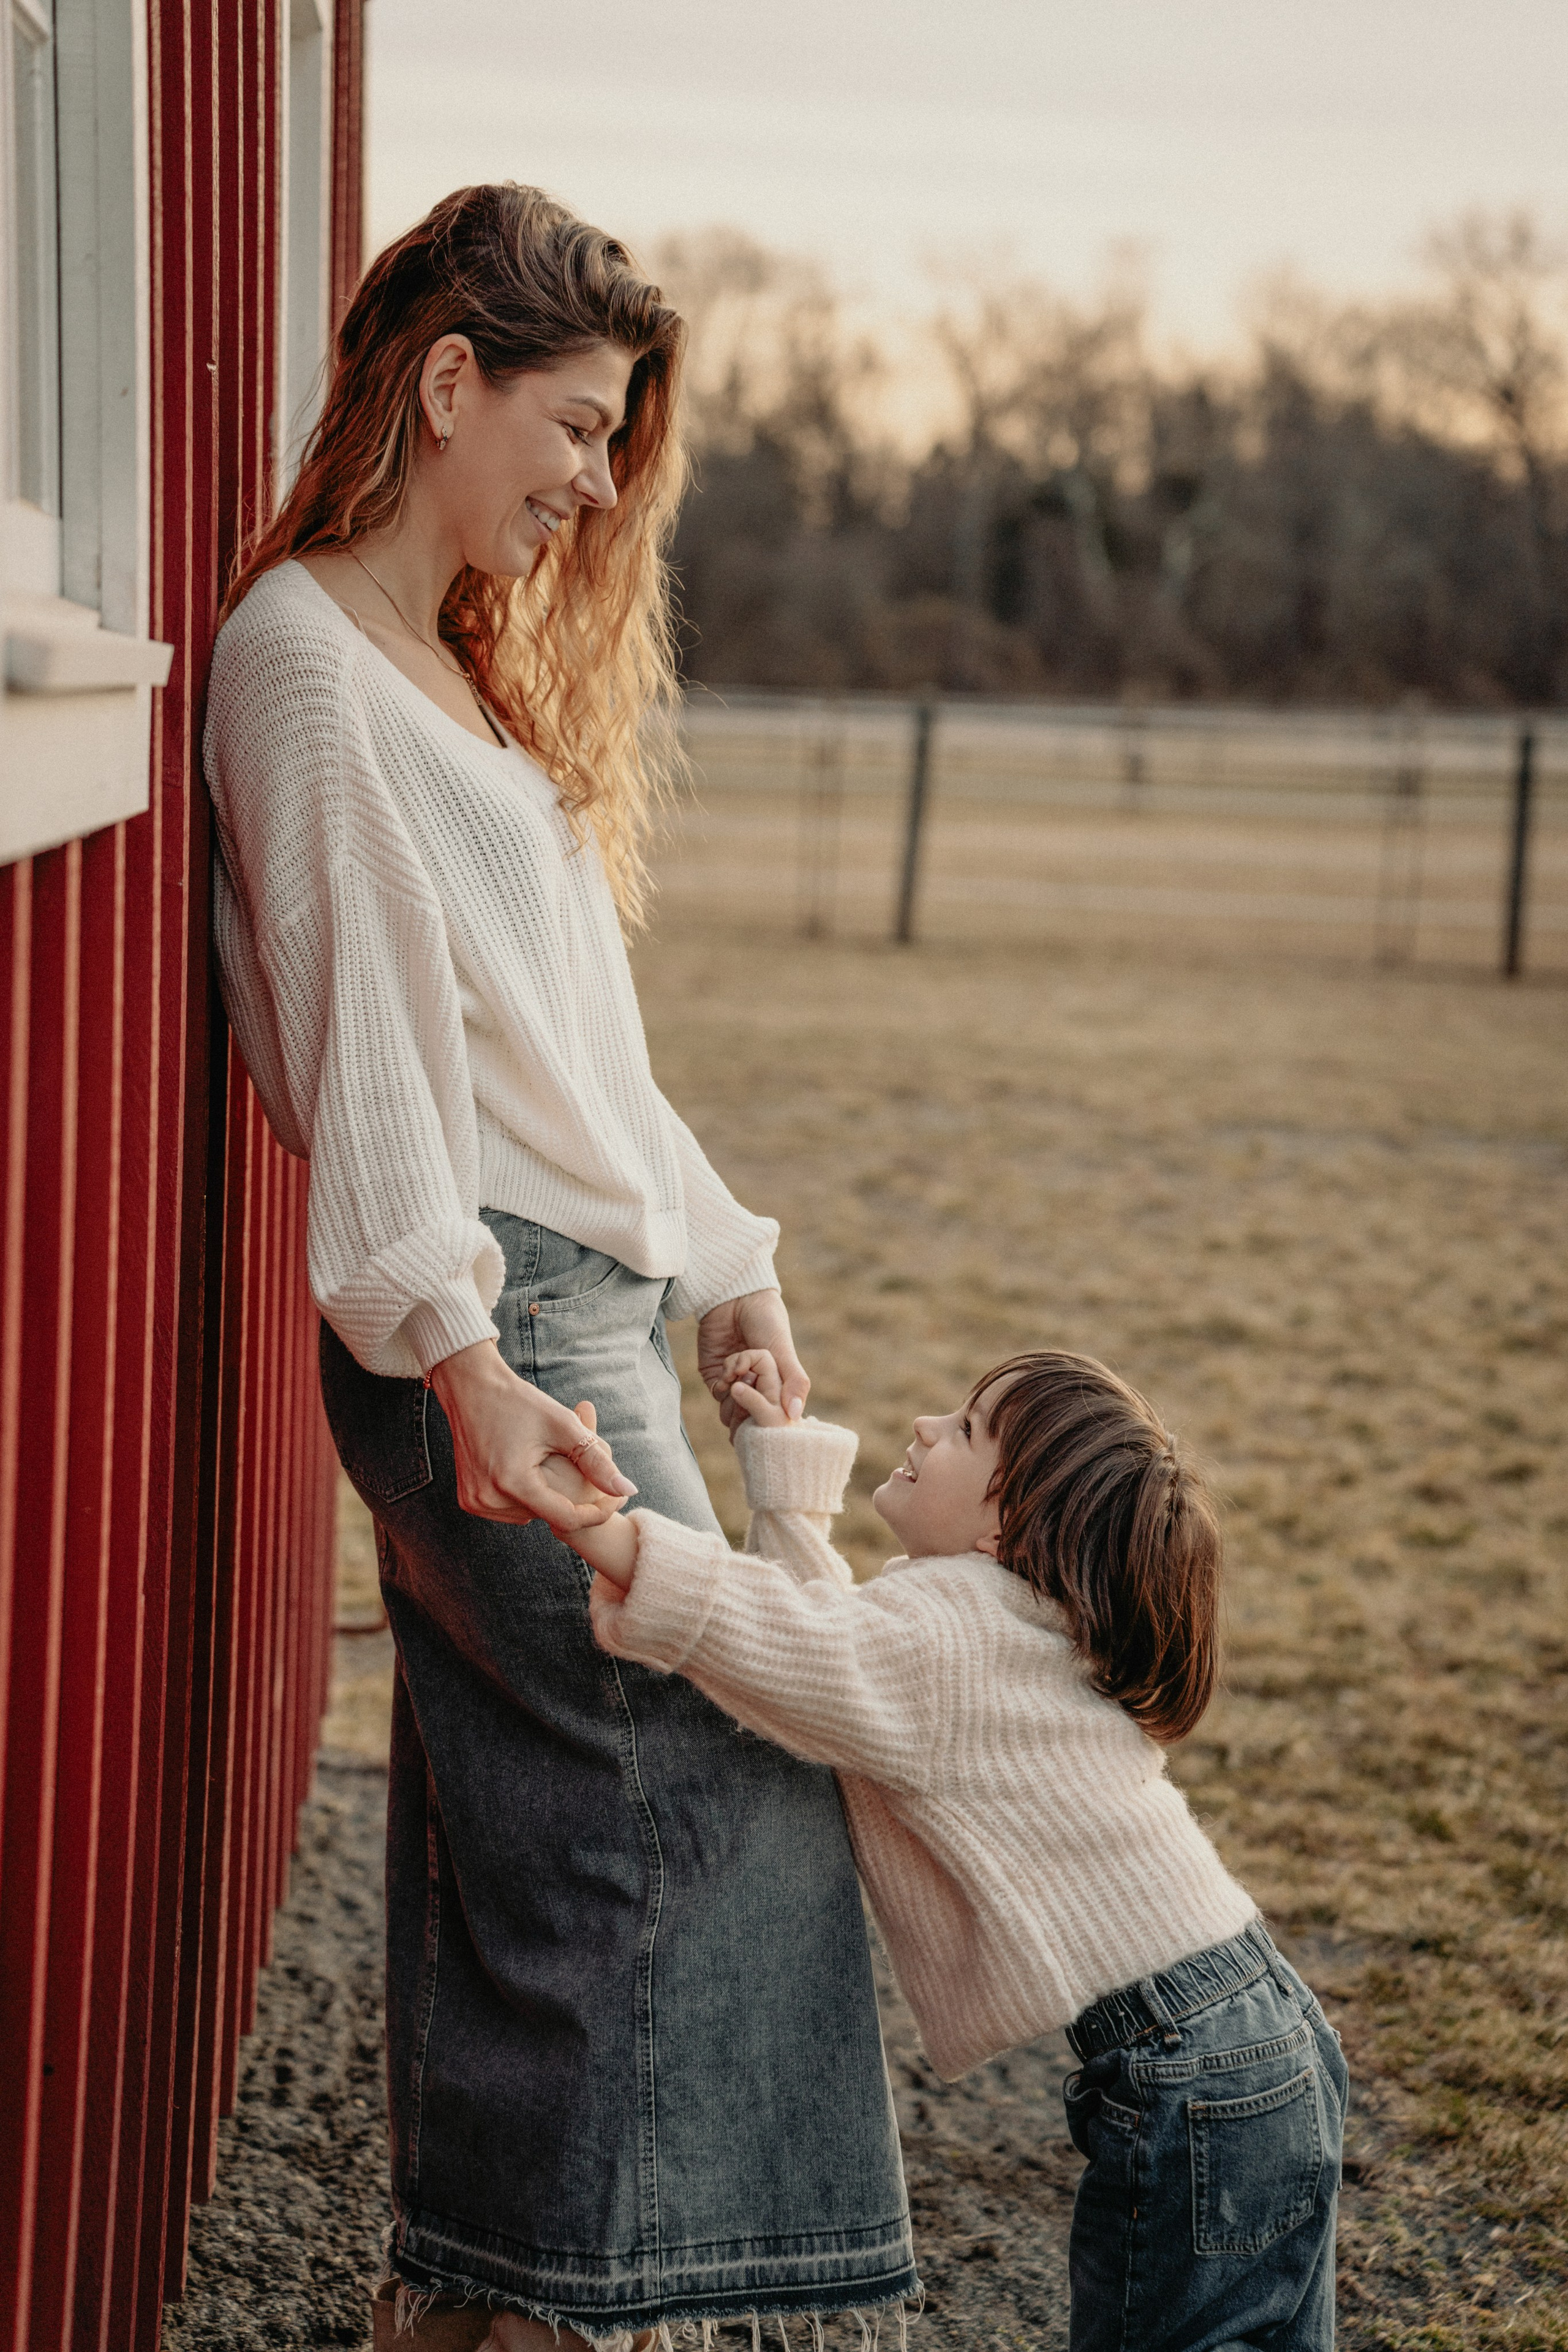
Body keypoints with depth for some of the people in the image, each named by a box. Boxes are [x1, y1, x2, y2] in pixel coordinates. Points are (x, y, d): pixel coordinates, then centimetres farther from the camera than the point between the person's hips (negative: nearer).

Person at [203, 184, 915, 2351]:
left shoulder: (473, 665, 22)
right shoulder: (303, 650, -7)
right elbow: (356, 1031, -16)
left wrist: (720, 1258, 23)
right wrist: (459, 1354, -23)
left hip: (590, 1298, 9)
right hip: (492, 1320, -9)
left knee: (531, 1815, 9)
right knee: (727, 1773, -11)